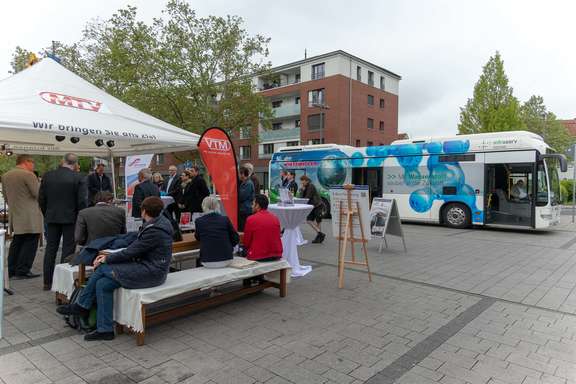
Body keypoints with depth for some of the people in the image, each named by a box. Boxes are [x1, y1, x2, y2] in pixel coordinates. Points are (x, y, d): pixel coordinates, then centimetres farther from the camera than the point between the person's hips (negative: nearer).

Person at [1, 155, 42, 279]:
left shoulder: (5, 176, 11)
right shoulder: (28, 175, -14)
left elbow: (5, 197, 17)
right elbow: (39, 194, -15)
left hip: (14, 215, 8)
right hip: (30, 217, -8)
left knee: (16, 243, 16)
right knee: (30, 243, -2)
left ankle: (11, 270, 21)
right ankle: (23, 271, -1)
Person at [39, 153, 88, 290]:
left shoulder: (47, 176, 2)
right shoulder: (79, 178, -11)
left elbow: (41, 198, 5)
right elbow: (82, 201, -13)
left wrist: (46, 214, 16)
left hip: (52, 218, 4)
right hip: (70, 218, -4)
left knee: (50, 249, 12)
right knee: (68, 250, 3)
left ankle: (47, 282, 18)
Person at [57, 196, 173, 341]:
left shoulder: (154, 231, -22)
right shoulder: (157, 222, 7)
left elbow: (131, 252, -17)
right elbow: (135, 248, 11)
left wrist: (107, 259, -3)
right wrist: (109, 256, 5)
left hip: (151, 273, -9)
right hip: (147, 266, 9)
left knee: (102, 268, -7)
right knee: (103, 284, 1)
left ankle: (82, 306, 12)